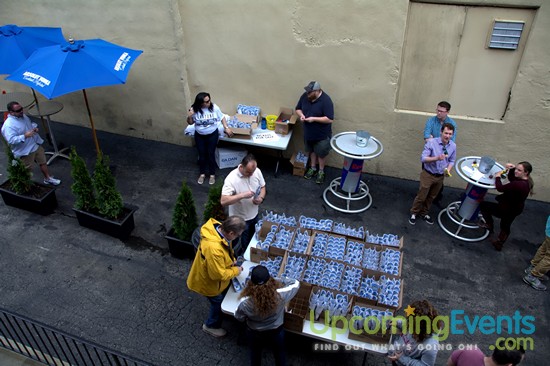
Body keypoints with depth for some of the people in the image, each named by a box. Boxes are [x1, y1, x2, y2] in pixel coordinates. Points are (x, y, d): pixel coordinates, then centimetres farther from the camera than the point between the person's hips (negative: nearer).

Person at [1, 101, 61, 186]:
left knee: (43, 163, 22)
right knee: (27, 170, 8)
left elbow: (31, 124, 20)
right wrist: (25, 136, -38)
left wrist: (34, 127, -2)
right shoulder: (8, 125, -25)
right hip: (25, 151, -8)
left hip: (36, 145, 8)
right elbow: (11, 140, -32)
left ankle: (48, 178, 42)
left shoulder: (23, 116, 2)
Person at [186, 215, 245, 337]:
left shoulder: (218, 228, -19)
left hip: (217, 274, 8)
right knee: (219, 304, 19)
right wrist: (236, 271, -19)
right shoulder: (213, 248, -47)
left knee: (224, 297, 32)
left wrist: (231, 259, -7)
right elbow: (219, 274, -34)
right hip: (210, 281, -8)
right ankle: (211, 326, 46)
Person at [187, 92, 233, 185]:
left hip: (212, 134, -1)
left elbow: (222, 118, -2)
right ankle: (202, 173, 30)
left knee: (211, 154, 6)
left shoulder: (214, 107, -16)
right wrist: (189, 117, -24)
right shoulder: (194, 109, -16)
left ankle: (212, 174, 24)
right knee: (202, 155, 11)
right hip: (199, 135, 1)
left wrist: (226, 128, -9)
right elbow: (190, 123, -4)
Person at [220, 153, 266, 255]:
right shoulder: (231, 179, -30)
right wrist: (242, 195, -43)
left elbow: (262, 187, 3)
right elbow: (223, 201, -36)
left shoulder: (257, 171, -13)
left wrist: (261, 198, -18)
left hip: (254, 214, 6)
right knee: (243, 244, 11)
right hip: (240, 219, -6)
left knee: (252, 240, 28)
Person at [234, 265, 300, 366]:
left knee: (255, 353, 32)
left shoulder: (245, 302, -34)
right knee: (279, 353, 31)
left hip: (254, 333, 0)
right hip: (276, 332, 0)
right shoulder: (280, 295, -35)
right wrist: (282, 282, -1)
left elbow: (239, 317, -12)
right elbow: (296, 283, -16)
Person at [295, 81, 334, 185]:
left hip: (322, 134, -5)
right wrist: (301, 115, -16)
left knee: (321, 153, 13)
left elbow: (329, 119, -27)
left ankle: (321, 171, 33)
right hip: (308, 132, 5)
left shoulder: (326, 100, -26)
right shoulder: (305, 96, -9)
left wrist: (314, 119, -30)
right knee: (311, 150, 23)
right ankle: (312, 168, 43)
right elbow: (298, 108, 6)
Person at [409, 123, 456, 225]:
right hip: (428, 175, -4)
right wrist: (437, 158, -38)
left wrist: (448, 170, -14)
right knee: (421, 196, 6)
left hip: (440, 177, 4)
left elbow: (451, 161, 6)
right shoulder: (431, 142, -21)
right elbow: (423, 158, -24)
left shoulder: (453, 146, -7)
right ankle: (414, 213, 28)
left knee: (431, 197, 20)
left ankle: (424, 213, 40)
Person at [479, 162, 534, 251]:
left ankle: (490, 225, 22)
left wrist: (497, 177, -14)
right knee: (505, 226, 30)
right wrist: (512, 169, -8)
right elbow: (511, 178, 9)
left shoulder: (518, 185, -37)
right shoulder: (526, 181, -8)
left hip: (507, 210, -10)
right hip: (516, 209, 10)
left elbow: (500, 188, -30)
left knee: (483, 205, 6)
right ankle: (499, 243, 48)